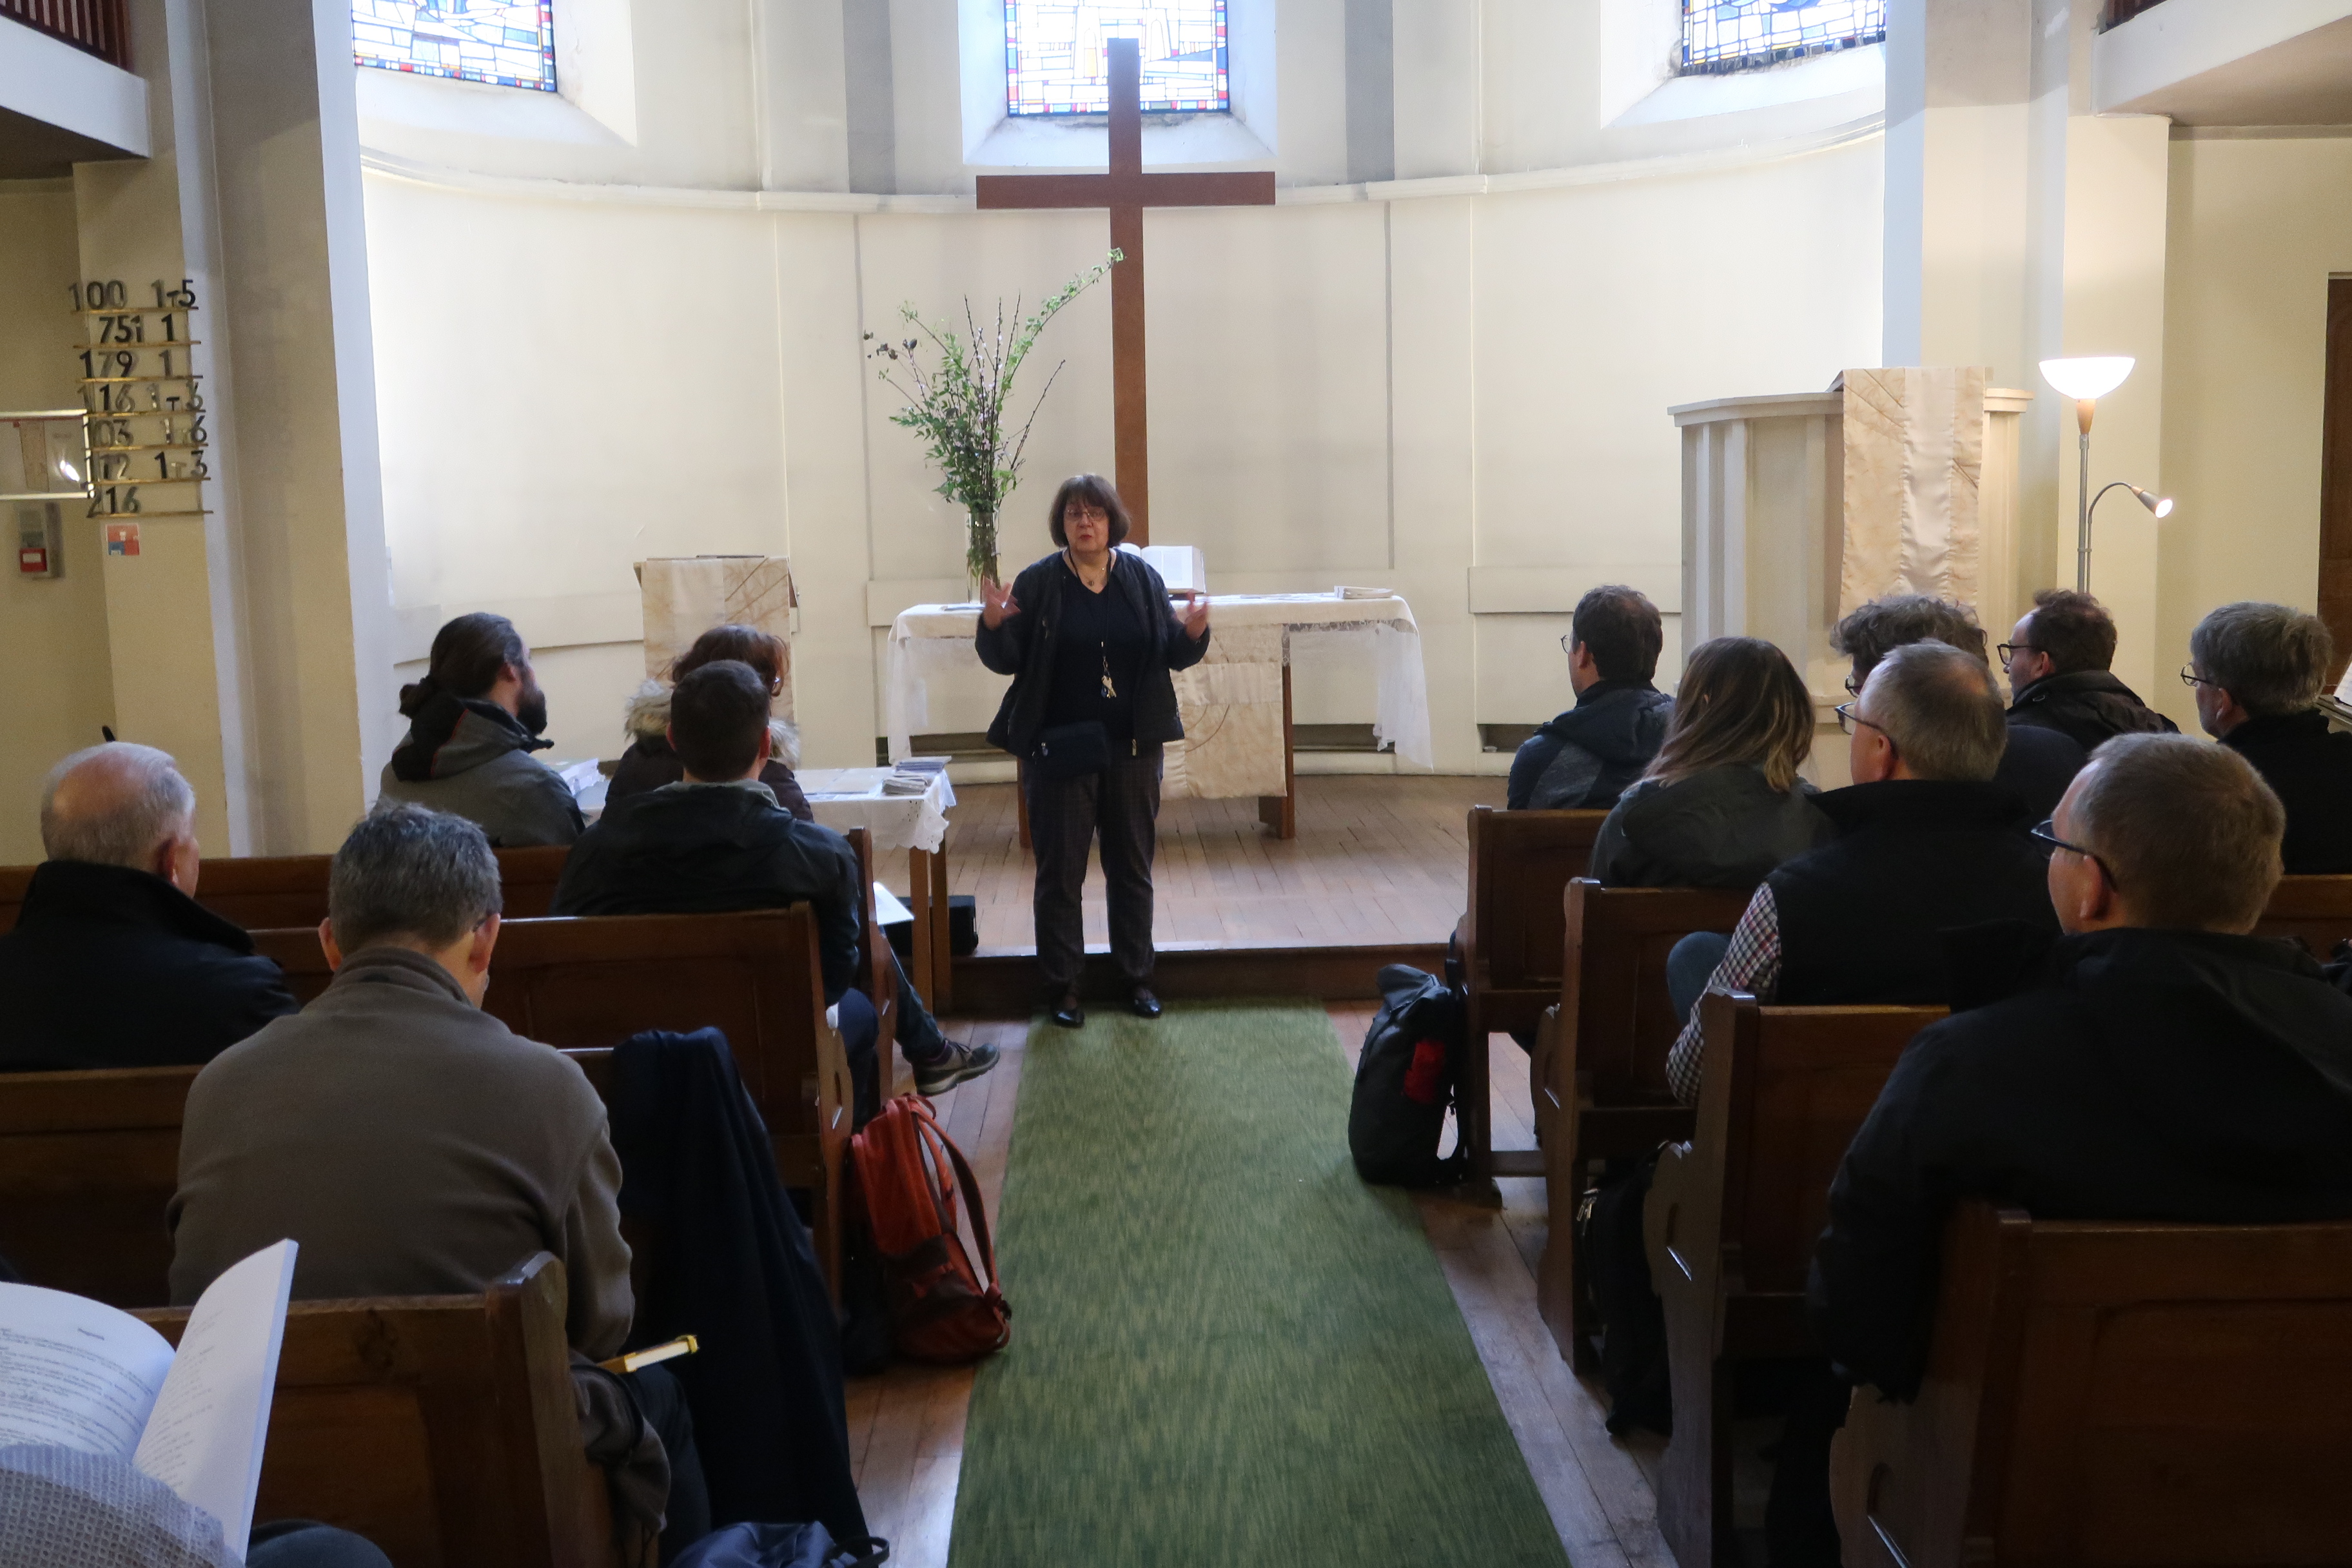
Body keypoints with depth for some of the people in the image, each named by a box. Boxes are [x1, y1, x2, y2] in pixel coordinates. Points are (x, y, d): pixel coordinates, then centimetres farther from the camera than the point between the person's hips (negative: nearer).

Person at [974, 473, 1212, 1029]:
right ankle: (1061, 984, 16)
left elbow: (1172, 655, 3)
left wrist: (1193, 631, -18)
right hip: (1059, 749, -2)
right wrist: (993, 623, -24)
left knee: (1132, 866, 11)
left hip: (1132, 747, 2)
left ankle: (1137, 977, 24)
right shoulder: (1038, 582, -4)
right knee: (1060, 871, 5)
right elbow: (1006, 660, -4)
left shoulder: (1141, 577, 2)